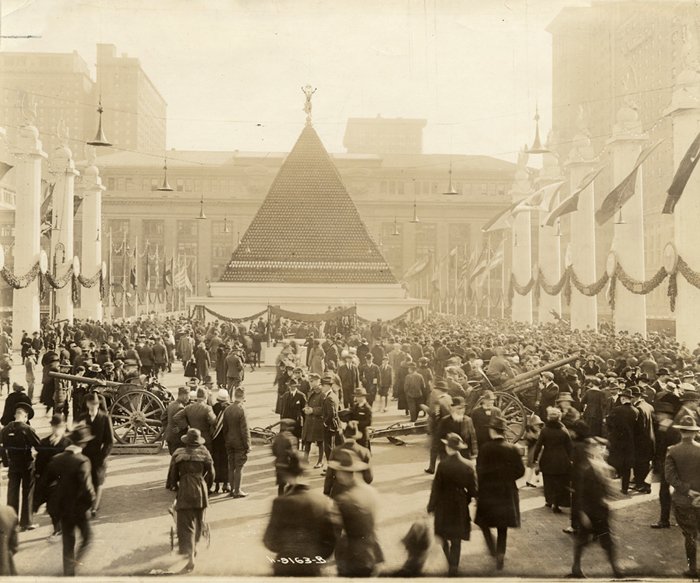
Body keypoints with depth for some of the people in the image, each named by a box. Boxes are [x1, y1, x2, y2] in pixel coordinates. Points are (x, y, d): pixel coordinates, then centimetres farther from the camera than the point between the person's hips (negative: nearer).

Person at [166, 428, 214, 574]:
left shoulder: (178, 454, 1)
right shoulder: (204, 453, 4)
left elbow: (173, 474, 4)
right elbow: (211, 474, 7)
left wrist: (174, 487, 22)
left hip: (184, 492, -2)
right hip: (201, 491, 2)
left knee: (186, 524, -3)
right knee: (198, 521, 22)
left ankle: (191, 559, -15)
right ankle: (193, 547, 37)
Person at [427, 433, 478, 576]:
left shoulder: (443, 465, -18)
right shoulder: (468, 465, -12)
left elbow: (436, 487, -12)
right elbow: (473, 488, -6)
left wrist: (431, 505, -2)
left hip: (443, 506, -2)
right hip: (460, 505, 2)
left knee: (444, 537, 17)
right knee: (456, 539, 12)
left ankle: (447, 562, 10)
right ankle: (453, 567, 15)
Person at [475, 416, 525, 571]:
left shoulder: (484, 448, -14)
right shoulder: (512, 449, -8)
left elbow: (479, 471, -15)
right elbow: (520, 471, -6)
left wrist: (476, 491, -7)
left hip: (487, 492, -2)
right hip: (507, 493, 2)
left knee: (483, 522, 18)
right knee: (502, 528, 14)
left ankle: (493, 551, 6)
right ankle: (500, 555, 14)